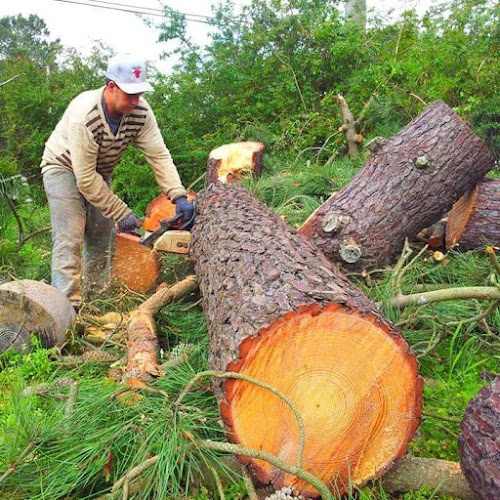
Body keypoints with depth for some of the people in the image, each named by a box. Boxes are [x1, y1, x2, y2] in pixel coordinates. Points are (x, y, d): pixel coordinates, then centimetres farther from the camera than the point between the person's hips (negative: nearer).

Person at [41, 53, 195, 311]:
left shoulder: (140, 111, -21)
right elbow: (85, 178, -33)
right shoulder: (84, 116, -36)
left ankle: (97, 294, 19)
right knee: (70, 238, -15)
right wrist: (121, 213, -29)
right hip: (64, 167, -5)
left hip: (99, 172, 6)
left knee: (101, 235, 6)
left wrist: (179, 197, -33)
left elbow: (159, 155, -22)